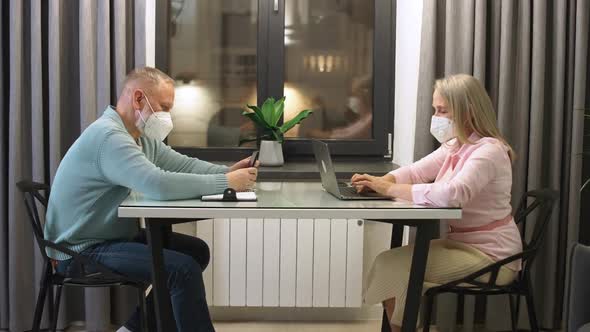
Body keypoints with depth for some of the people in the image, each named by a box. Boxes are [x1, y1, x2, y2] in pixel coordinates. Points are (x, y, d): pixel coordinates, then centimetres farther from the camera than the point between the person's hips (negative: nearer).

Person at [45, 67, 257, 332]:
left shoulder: (141, 136, 8)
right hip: (81, 251, -11)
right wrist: (226, 182, -30)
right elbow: (160, 184, -36)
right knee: (184, 269, -21)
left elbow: (184, 165, 9)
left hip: (115, 236, 11)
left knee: (196, 250, 9)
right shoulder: (108, 136, -25)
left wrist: (227, 171, -10)